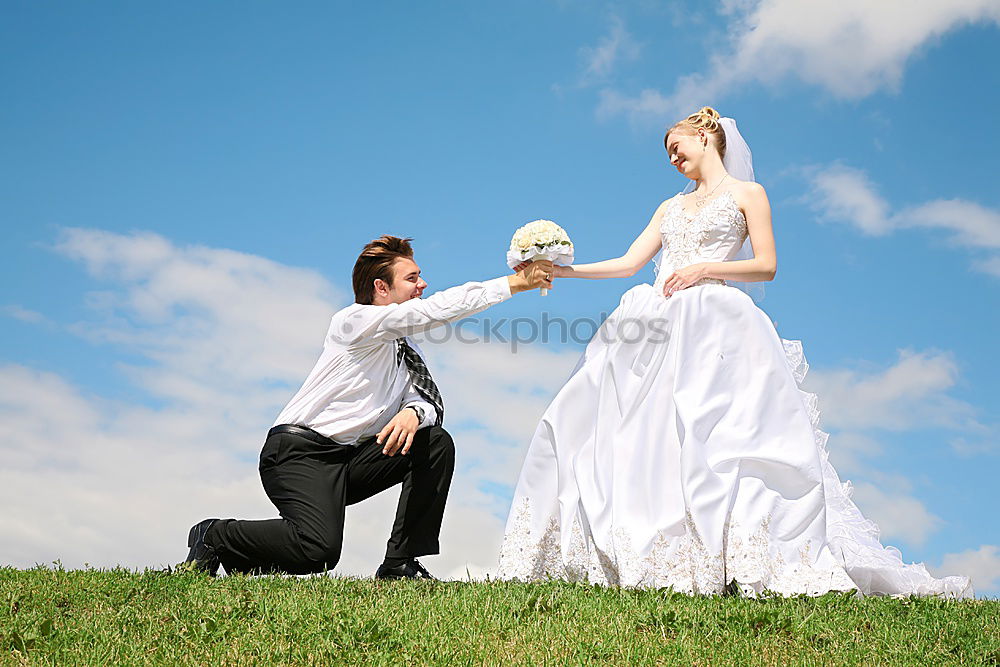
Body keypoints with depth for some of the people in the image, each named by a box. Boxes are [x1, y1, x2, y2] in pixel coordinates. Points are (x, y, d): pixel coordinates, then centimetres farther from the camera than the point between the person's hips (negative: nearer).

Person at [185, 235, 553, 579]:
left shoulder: (406, 347, 17)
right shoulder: (355, 321, -10)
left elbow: (430, 401, 5)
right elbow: (440, 308, -19)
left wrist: (414, 411, -21)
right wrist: (515, 283, -15)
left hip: (351, 459, 9)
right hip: (298, 453, -8)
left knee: (437, 442, -7)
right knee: (318, 551, -29)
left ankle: (400, 563, -4)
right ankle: (214, 537, -3)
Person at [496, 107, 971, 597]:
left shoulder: (746, 193, 10)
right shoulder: (671, 206, 26)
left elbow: (766, 266, 0)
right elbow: (629, 262, 20)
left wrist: (703, 268, -11)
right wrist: (563, 270, 11)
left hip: (712, 324, -6)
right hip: (659, 326, 6)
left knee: (711, 436, -20)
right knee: (635, 434, -6)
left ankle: (738, 559, -20)